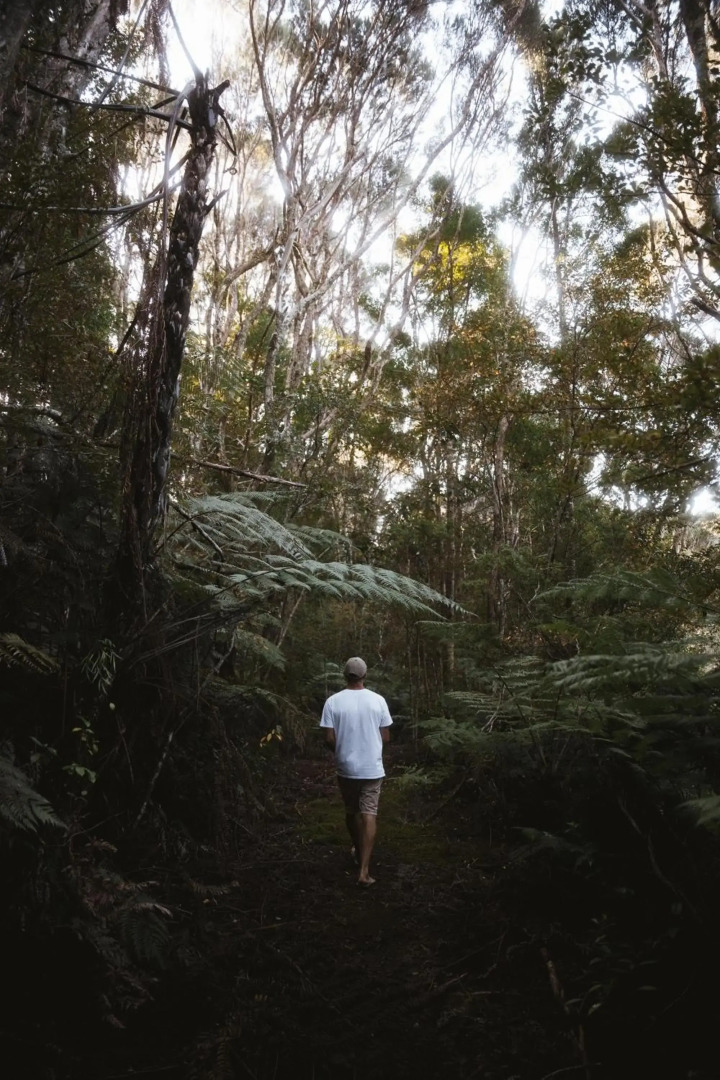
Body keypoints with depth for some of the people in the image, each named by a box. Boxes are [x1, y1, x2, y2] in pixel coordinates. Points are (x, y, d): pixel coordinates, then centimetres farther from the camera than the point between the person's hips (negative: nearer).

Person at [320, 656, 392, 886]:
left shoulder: (333, 701, -9)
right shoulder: (378, 700, -7)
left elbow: (329, 739, -8)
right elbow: (385, 737, -1)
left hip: (346, 768, 1)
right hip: (372, 768, -1)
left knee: (351, 812, 20)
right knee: (369, 815, 2)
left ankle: (358, 852, 40)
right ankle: (364, 871, -1)